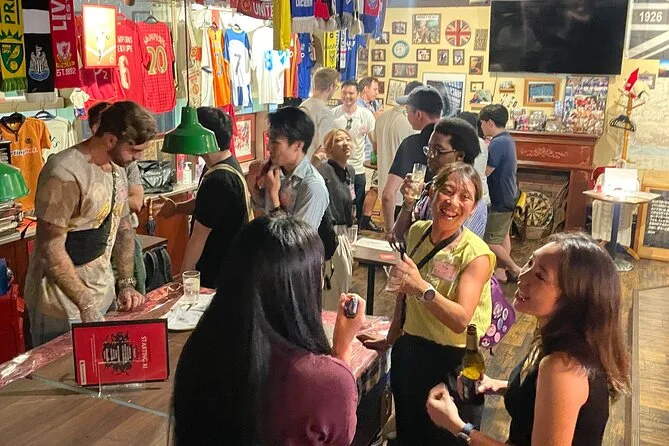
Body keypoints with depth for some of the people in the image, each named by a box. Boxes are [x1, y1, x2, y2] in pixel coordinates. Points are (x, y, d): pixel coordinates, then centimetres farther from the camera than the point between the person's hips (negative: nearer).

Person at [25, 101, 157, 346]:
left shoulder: (117, 169, 6)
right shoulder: (65, 174, -22)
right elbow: (51, 251, -22)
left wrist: (126, 284, 5)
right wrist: (87, 307, -22)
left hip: (105, 298, 8)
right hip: (64, 309, -8)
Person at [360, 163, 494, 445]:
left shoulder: (476, 254, -19)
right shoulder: (417, 231, -2)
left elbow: (460, 320, -28)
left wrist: (423, 288, -42)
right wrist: (392, 337, 19)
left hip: (451, 361, -6)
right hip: (408, 351, 6)